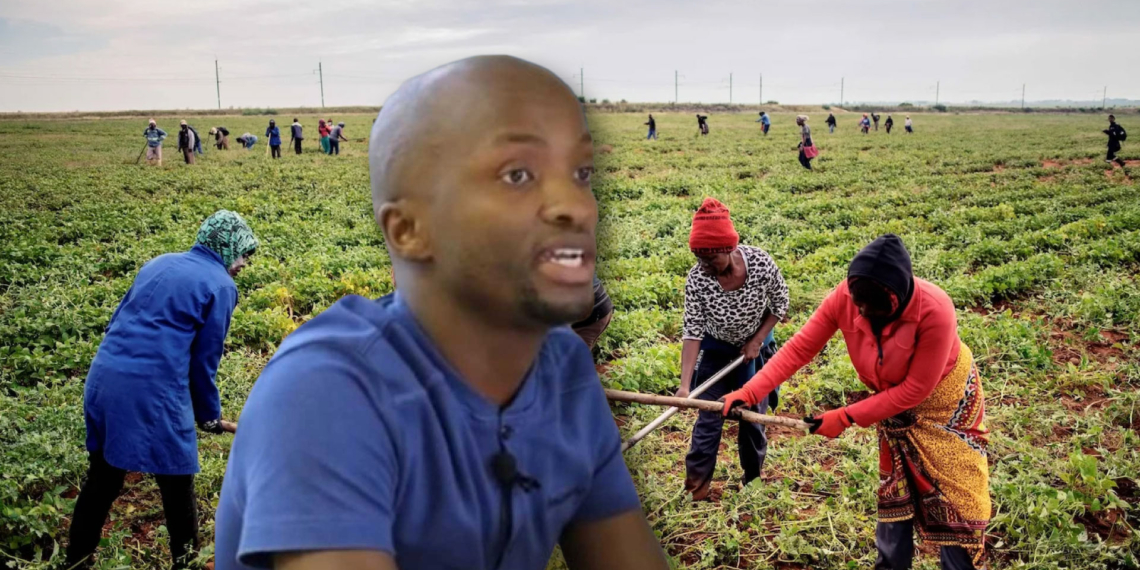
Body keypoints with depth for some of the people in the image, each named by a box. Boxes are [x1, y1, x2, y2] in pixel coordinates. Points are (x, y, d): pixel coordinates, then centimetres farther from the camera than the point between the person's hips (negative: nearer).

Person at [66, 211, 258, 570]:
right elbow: (205, 360, 0)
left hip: (104, 376, 7)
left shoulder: (159, 263, 19)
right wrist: (209, 416, 12)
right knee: (177, 481, 9)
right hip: (154, 389, -7)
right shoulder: (221, 286, -1)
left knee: (103, 477, 20)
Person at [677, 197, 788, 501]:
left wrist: (757, 341, -13)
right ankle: (696, 486, 13)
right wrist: (685, 384, -29)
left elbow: (780, 304, -10)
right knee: (708, 418, 0)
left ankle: (753, 479, 32)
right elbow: (693, 331, -23)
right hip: (716, 350, 0)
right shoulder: (697, 279, -27)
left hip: (754, 347, 1)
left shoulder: (760, 262, -28)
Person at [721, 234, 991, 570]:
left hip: (945, 402, -4)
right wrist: (748, 393, -34)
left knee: (952, 495, 5)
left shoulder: (934, 311, -39)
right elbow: (800, 347, -23)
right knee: (894, 491, 18)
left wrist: (846, 418, -30)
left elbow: (916, 389, -31)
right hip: (894, 400, 4)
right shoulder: (845, 297, -28)